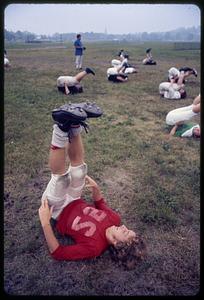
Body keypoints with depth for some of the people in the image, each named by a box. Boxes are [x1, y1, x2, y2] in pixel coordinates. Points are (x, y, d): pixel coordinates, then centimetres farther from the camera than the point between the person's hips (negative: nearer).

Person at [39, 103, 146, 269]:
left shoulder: (94, 247, -31)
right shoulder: (114, 219, -15)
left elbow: (57, 253, -27)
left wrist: (45, 223, -33)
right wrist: (96, 188, -11)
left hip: (57, 210, -5)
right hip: (74, 201, 5)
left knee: (60, 175, -35)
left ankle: (62, 130, -33)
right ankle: (74, 125, -31)